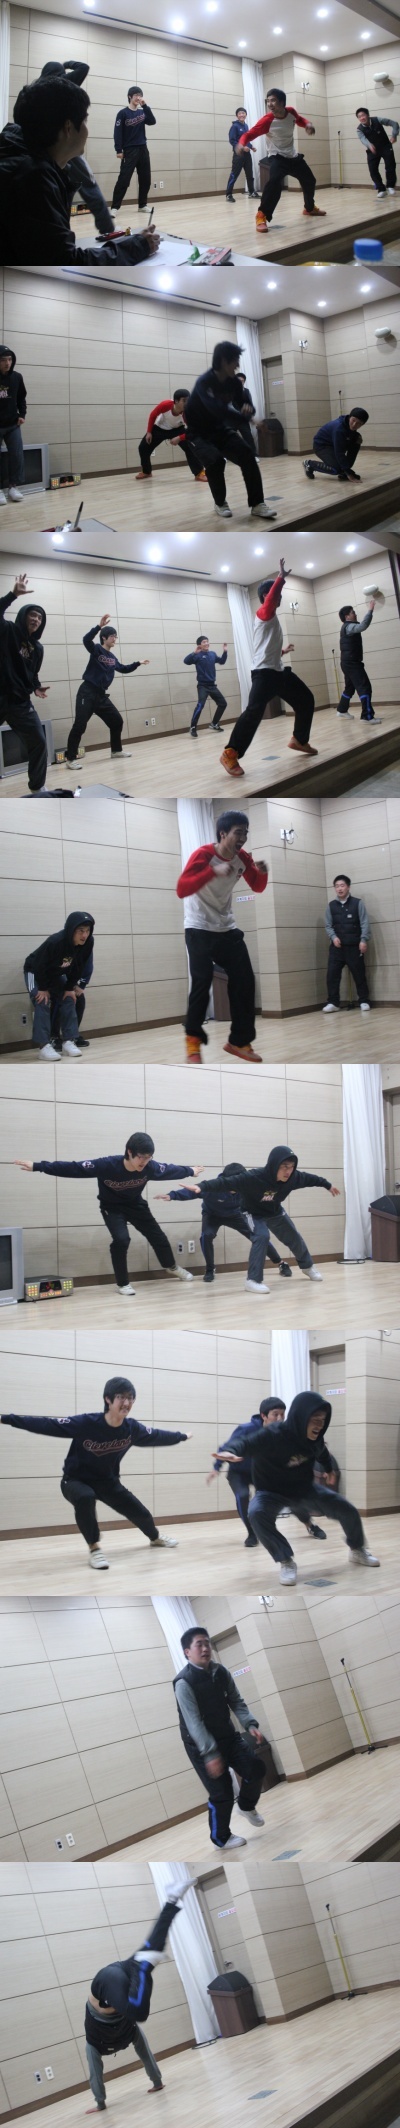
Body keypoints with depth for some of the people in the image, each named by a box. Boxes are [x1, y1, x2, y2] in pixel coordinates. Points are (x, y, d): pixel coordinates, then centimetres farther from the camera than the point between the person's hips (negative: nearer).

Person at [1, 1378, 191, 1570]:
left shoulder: (132, 1428, -16)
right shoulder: (86, 1423, -31)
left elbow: (155, 1436, 4)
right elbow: (47, 1425, -30)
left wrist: (182, 1437, 18)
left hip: (108, 1482, 5)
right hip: (76, 1480, -5)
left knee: (141, 1514, 11)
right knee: (85, 1497, -40)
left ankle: (154, 1537, 49)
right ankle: (94, 1548, -20)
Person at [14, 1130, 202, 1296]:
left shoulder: (150, 1167, -27)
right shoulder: (107, 1165, -38)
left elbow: (171, 1170, -5)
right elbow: (73, 1168, -36)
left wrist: (190, 1171, 12)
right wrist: (38, 1166, -39)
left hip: (136, 1205, 4)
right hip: (112, 1207, -4)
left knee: (157, 1236, 14)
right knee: (121, 1239, -25)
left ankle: (172, 1267, 44)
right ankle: (123, 1283, -4)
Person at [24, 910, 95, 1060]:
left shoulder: (87, 943, -24)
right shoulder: (55, 942, -40)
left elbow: (78, 967, -10)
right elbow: (39, 966, -29)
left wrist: (70, 988, -11)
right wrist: (43, 988, -20)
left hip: (56, 974, 6)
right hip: (35, 972, -6)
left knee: (69, 999, -7)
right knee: (42, 1001, -21)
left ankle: (68, 1040, -7)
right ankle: (44, 1044, -25)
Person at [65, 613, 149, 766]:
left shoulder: (112, 657, 15)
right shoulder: (96, 650, -6)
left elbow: (122, 669, 33)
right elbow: (86, 640, -27)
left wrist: (138, 663, 28)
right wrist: (99, 626, -37)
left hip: (101, 695, 8)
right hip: (87, 693, -8)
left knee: (117, 721, 13)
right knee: (80, 725, -16)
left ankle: (116, 750, 30)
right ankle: (71, 758, -15)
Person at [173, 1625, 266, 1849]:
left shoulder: (221, 1672, -2)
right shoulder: (184, 1683, -23)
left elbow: (236, 1701, 7)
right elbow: (194, 1722, -26)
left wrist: (250, 1725, -10)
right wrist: (210, 1754, -31)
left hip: (227, 1736, 6)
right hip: (200, 1745, -6)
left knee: (256, 1768, -2)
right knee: (221, 1792, -4)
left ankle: (247, 1806, 30)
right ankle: (221, 1838, 21)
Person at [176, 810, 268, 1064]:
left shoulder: (242, 857, -3)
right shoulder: (203, 855, -20)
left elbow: (257, 888, 8)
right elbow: (181, 890, -29)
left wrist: (262, 873, -15)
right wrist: (213, 871, -40)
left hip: (228, 928, 6)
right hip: (199, 929, -6)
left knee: (245, 980, 1)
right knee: (202, 982, -14)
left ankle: (240, 1041, 11)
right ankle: (193, 1041, 2)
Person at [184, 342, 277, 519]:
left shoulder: (233, 381, -5)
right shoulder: (204, 383, -27)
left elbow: (241, 403, 11)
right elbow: (219, 411, -40)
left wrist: (246, 407, -15)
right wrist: (248, 419, -41)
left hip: (220, 429, 6)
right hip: (200, 434, -6)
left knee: (247, 454, -16)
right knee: (215, 460, -30)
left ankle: (257, 504, -16)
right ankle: (220, 503, -6)